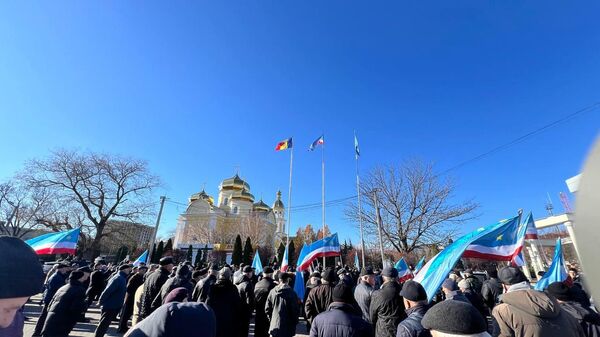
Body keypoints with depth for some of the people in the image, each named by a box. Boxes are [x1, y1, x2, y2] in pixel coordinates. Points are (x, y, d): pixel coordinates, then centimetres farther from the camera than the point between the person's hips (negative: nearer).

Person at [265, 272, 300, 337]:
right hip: (287, 327, -4)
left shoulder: (272, 291, -2)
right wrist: (295, 321, 5)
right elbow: (295, 310, -10)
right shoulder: (291, 293, -15)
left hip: (274, 325, 4)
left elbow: (267, 308, 4)